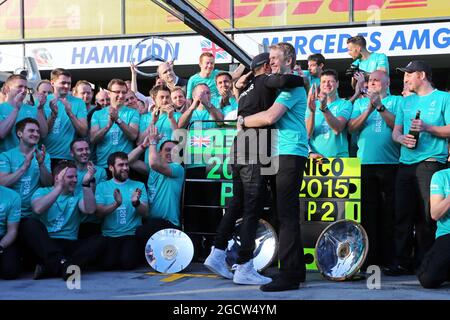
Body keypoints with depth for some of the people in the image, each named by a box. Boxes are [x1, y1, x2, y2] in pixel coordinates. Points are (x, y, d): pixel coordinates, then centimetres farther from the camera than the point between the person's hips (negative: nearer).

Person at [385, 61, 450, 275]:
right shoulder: (406, 102, 21)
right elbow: (395, 131, 17)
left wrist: (427, 127, -15)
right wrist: (402, 139, -5)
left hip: (431, 163, -5)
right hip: (406, 164, 5)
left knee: (427, 216, -6)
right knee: (403, 214, 0)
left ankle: (423, 263, 1)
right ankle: (403, 262, 5)